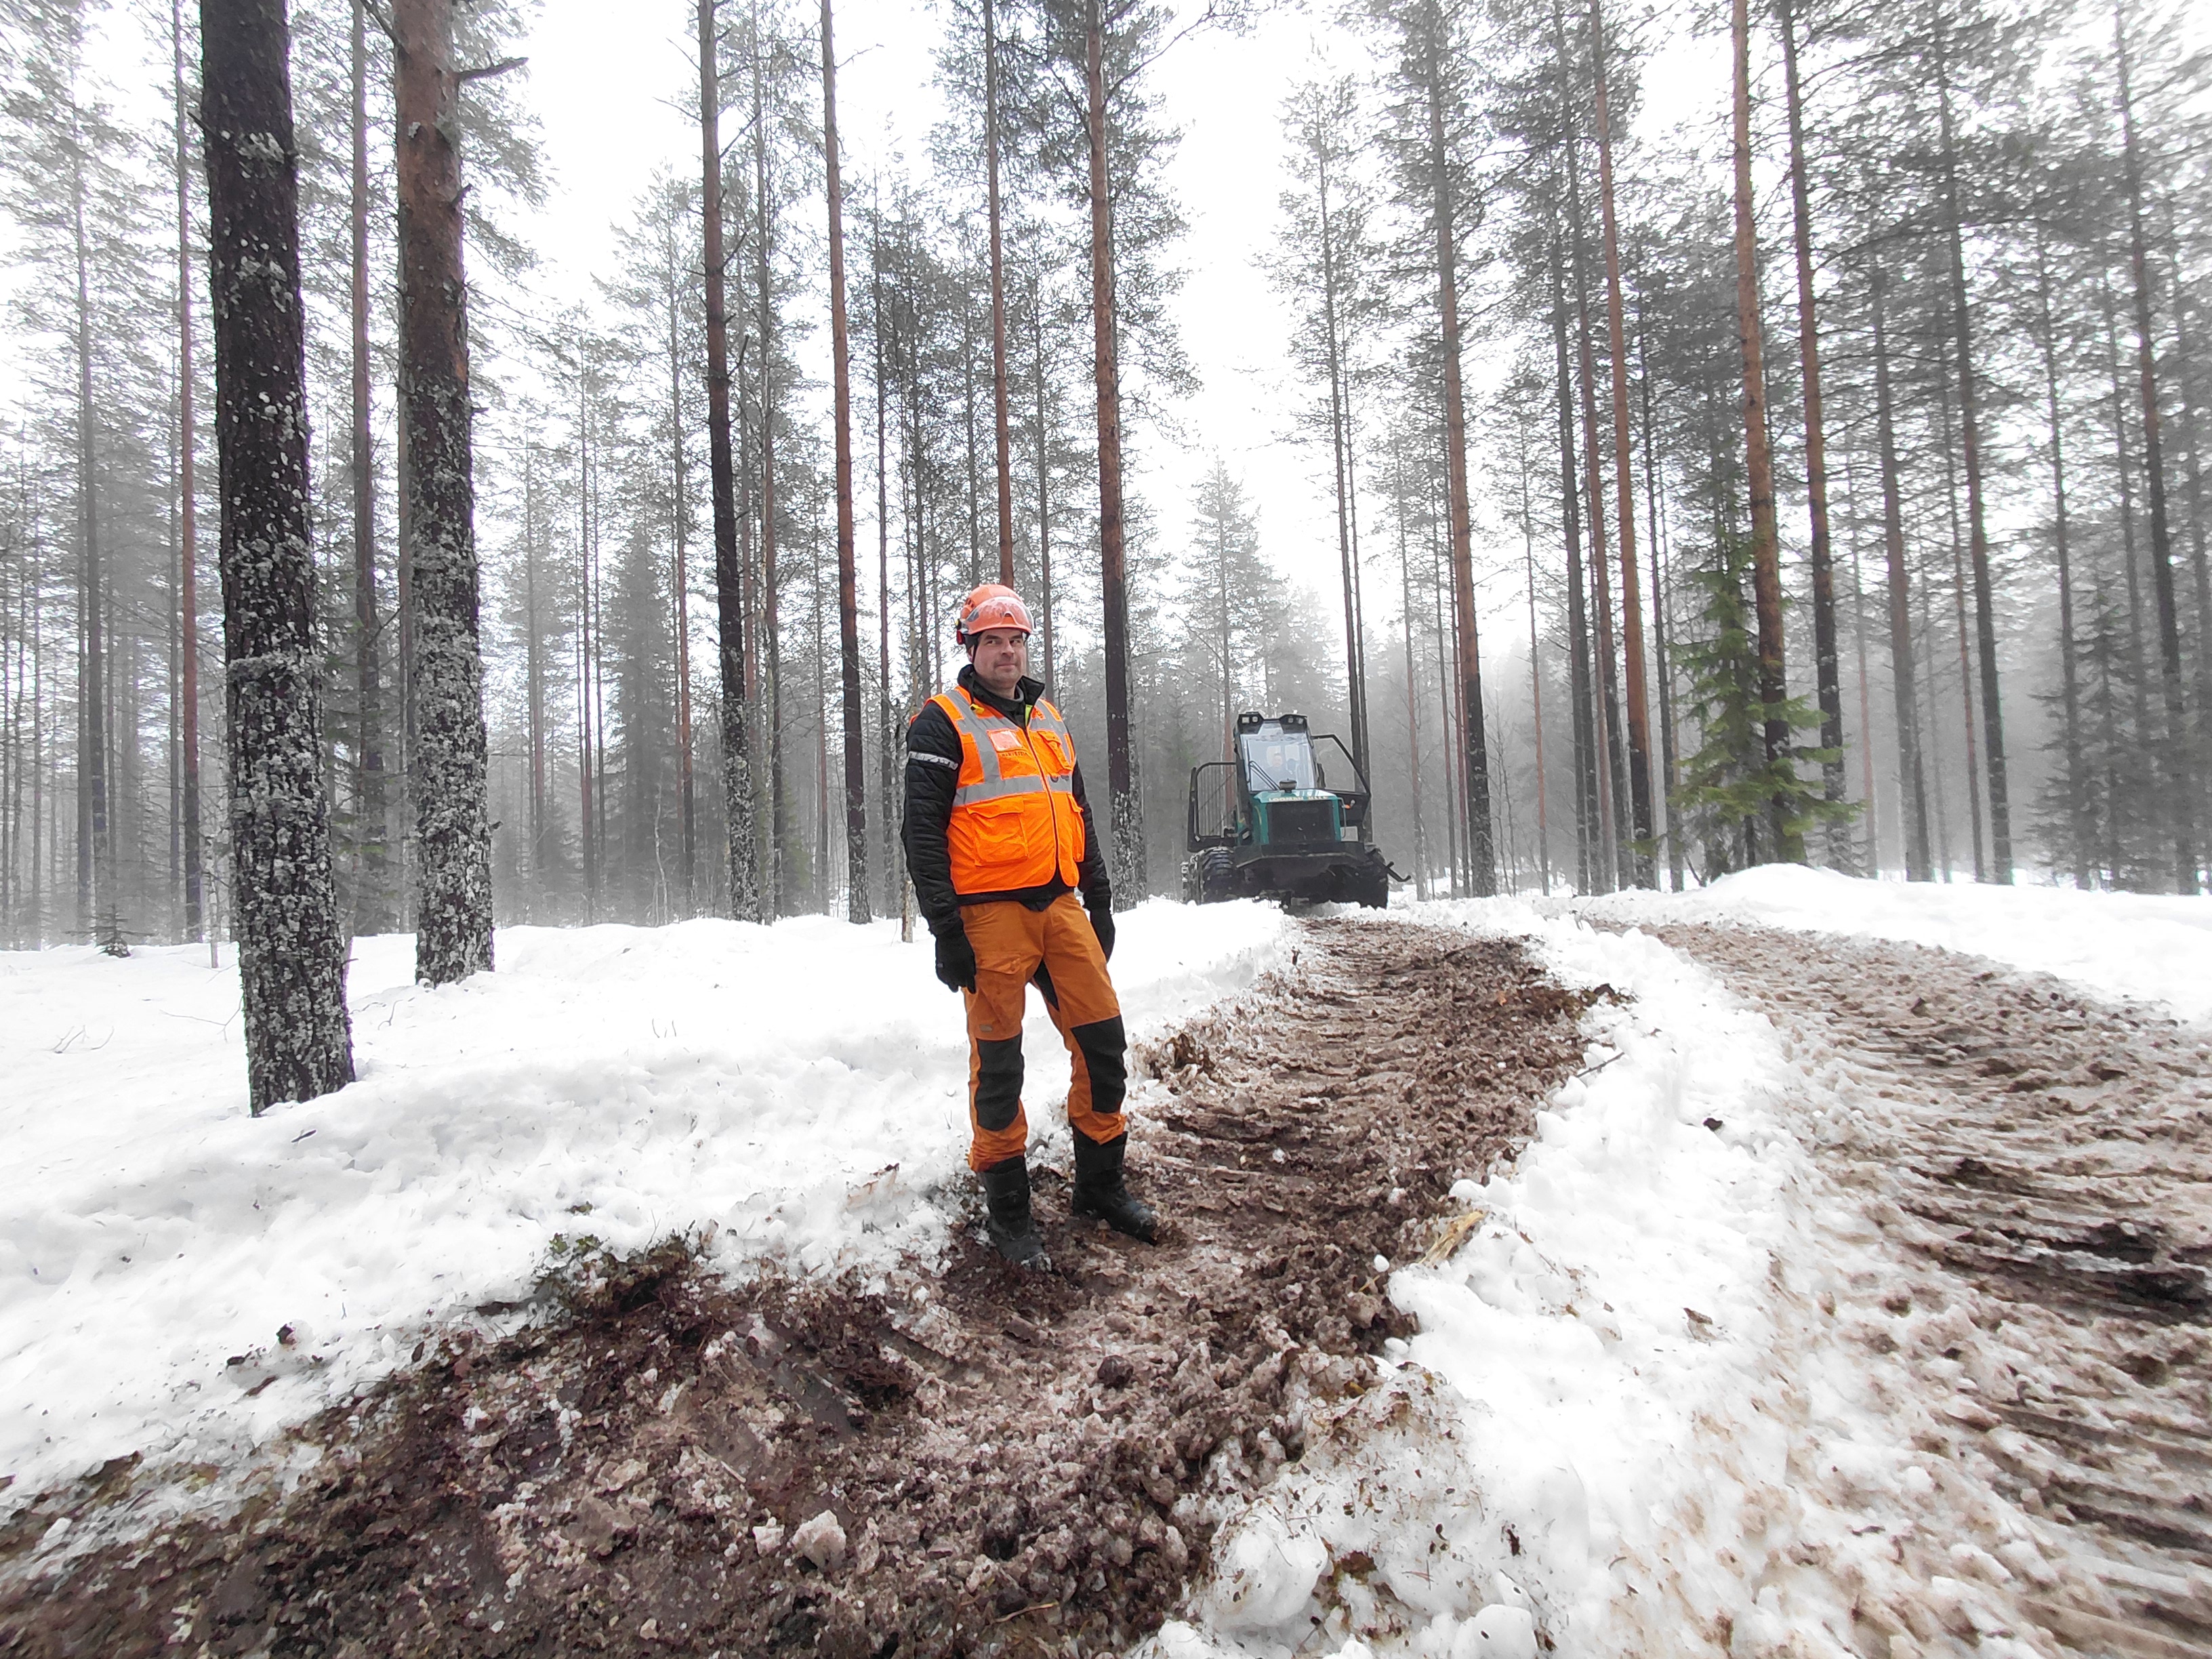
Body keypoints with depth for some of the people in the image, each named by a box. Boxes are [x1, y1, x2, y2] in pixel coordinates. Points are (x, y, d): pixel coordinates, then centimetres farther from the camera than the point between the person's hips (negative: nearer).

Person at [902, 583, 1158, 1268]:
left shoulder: (1049, 720, 19)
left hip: (1059, 907, 6)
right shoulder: (943, 724, -1)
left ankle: (1101, 1181, 23)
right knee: (999, 1059, 1)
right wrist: (945, 929, -14)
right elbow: (923, 832, -8)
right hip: (990, 913, -6)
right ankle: (1007, 1208, 17)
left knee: (1102, 1037, 6)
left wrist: (1100, 901, 16)